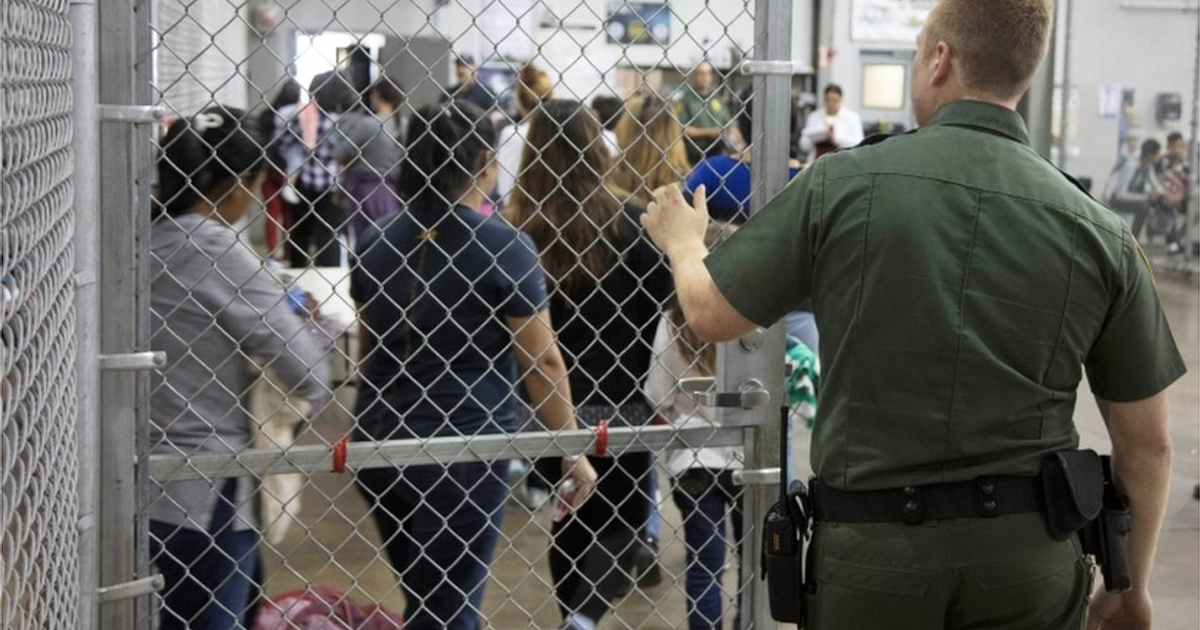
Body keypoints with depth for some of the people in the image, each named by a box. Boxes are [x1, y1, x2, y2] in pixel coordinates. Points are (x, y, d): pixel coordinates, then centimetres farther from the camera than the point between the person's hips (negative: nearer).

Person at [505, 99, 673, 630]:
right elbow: (667, 302, -7)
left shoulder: (516, 228, -7)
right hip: (616, 404, -2)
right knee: (623, 522, 11)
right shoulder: (626, 222, -9)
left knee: (569, 523, 19)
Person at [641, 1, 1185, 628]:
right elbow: (1147, 446, 2)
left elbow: (710, 313, 4)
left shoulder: (842, 185, -8)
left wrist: (682, 239, 26)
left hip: (871, 549, -1)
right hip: (1030, 554, 2)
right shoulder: (1098, 232, -4)